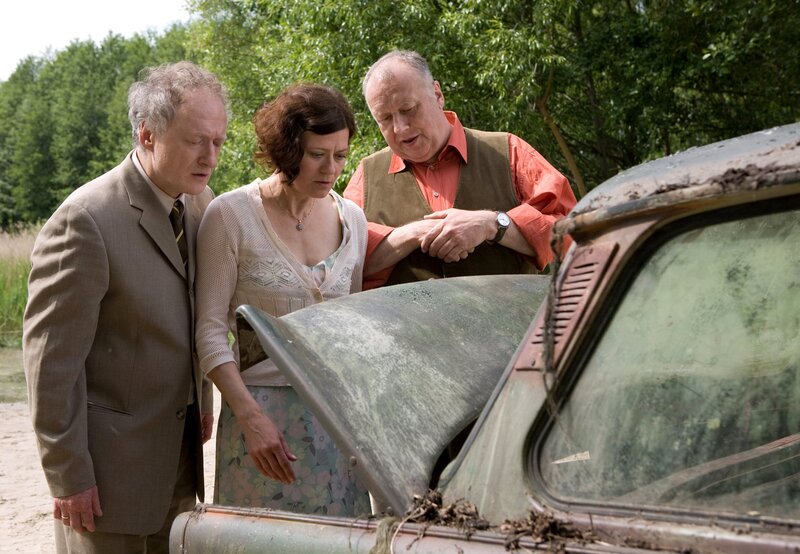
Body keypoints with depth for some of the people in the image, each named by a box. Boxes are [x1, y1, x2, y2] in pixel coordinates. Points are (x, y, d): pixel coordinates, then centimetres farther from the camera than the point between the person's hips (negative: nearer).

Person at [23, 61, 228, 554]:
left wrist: (201, 400, 13)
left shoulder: (200, 203, 2)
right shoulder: (86, 221, -21)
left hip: (179, 450, 7)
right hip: (111, 456, -7)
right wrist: (68, 474, -16)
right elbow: (51, 357, -18)